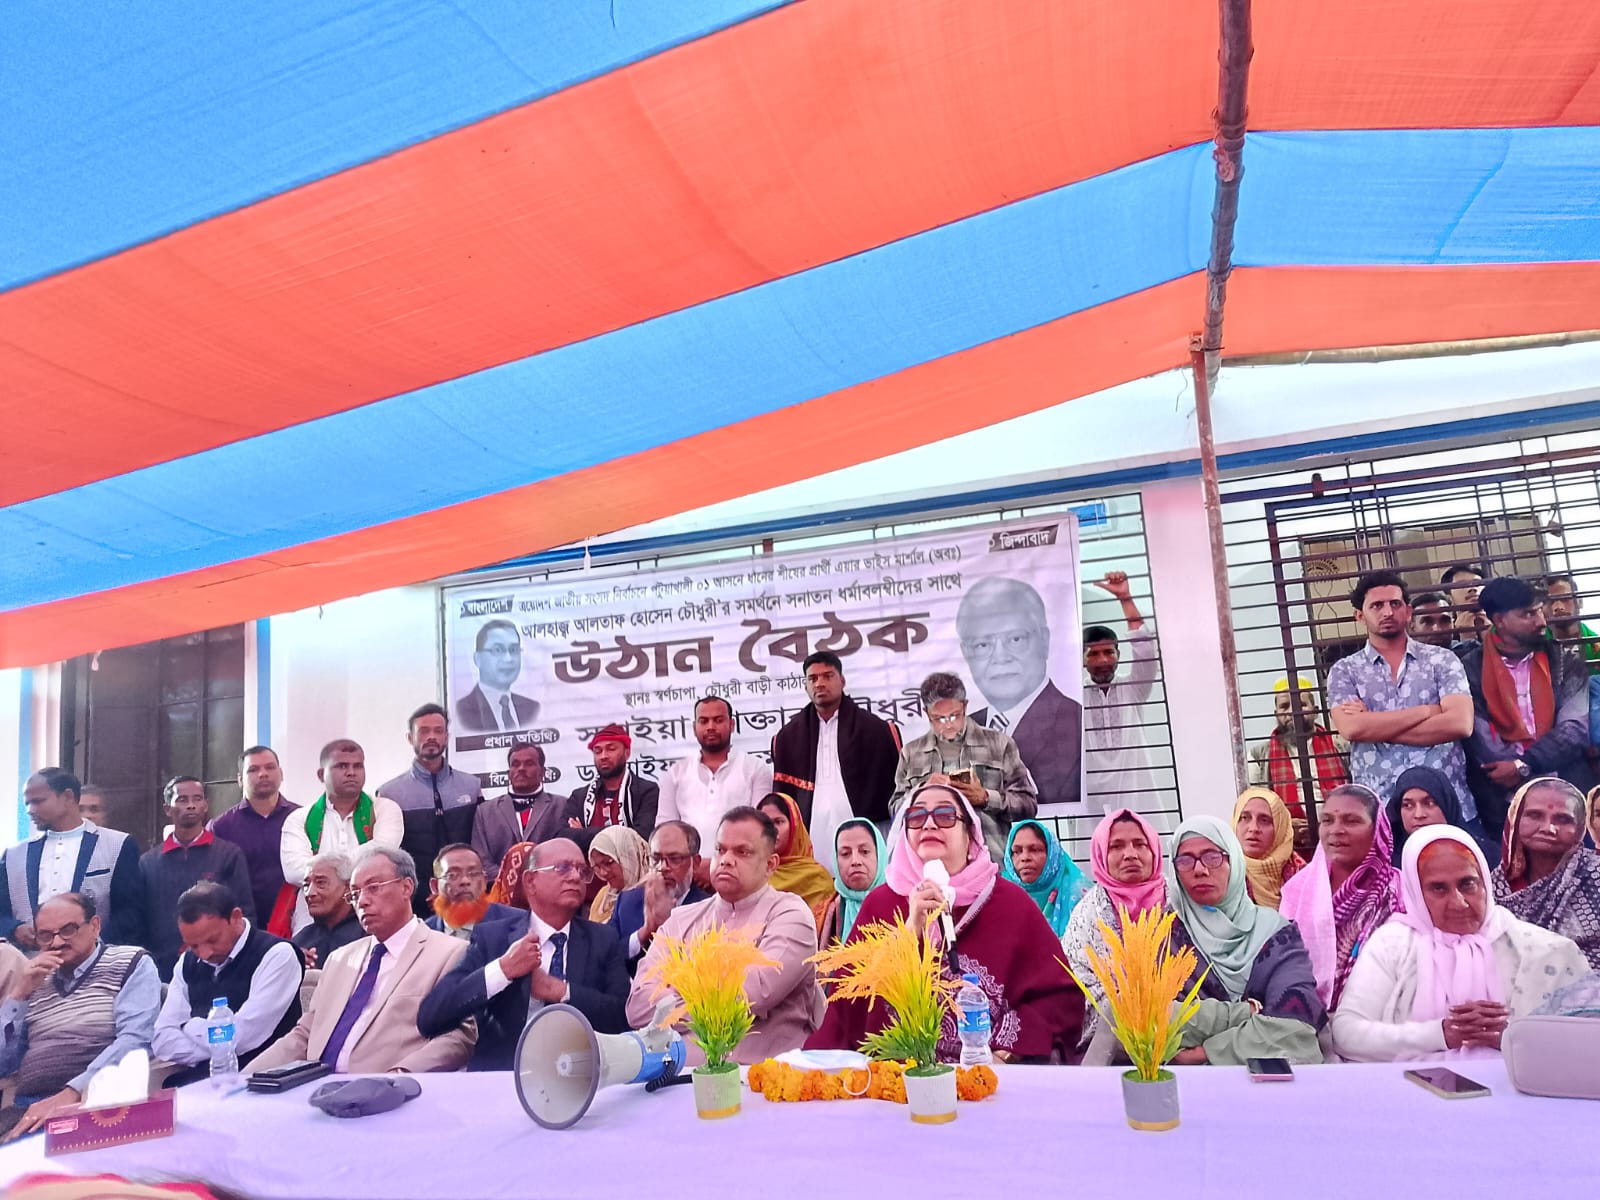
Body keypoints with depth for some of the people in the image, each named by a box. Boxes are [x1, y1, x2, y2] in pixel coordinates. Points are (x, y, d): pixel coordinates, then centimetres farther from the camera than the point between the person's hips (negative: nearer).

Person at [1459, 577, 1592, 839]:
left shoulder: (1566, 661, 8)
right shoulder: (1470, 667, 1)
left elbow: (1576, 728, -3)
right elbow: (1477, 736, -8)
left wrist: (1523, 766, -15)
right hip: (1503, 804, -2)